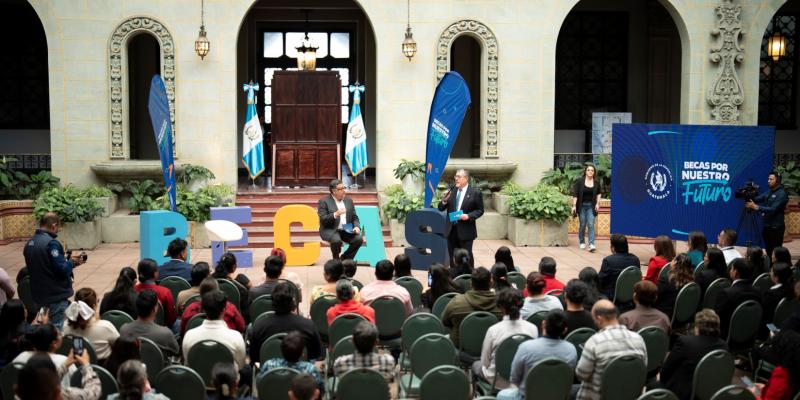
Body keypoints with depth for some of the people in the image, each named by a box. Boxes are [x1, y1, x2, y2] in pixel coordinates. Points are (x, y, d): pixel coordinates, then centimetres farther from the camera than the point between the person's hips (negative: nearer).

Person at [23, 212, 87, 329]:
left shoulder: (29, 243, 7)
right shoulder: (51, 243, -20)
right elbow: (63, 270, -22)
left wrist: (65, 260, 12)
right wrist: (72, 262, -1)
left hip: (38, 294, 8)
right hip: (56, 295, -8)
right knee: (58, 329, 0)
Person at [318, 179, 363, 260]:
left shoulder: (348, 200, 14)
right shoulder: (324, 201, -3)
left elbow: (355, 217, 14)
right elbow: (323, 220, -12)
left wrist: (356, 227, -6)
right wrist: (335, 215, -26)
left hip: (346, 230, 5)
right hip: (330, 230, -5)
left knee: (359, 239, -21)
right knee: (337, 240, -35)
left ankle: (345, 258, 1)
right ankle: (336, 260, -4)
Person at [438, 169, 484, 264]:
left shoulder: (475, 193, -5)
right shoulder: (451, 190, 6)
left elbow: (480, 211, -2)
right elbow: (441, 208, 7)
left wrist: (468, 216, -18)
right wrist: (444, 200, -14)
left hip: (465, 231, -4)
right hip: (451, 230, 4)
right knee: (452, 256, 11)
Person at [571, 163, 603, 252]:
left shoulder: (596, 182, 0)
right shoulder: (580, 181, -7)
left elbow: (599, 193, 17)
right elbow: (575, 194, -7)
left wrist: (597, 203, 6)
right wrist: (574, 206, -12)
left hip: (591, 206, 1)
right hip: (581, 206, -1)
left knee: (591, 225, -8)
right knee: (582, 225, 7)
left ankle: (591, 244, -14)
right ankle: (582, 242, 25)